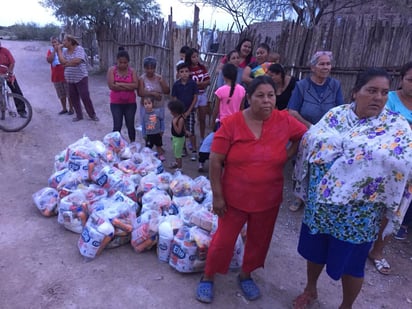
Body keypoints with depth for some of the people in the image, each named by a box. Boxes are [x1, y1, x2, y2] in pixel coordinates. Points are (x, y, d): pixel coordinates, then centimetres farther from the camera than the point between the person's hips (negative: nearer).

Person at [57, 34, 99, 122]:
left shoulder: (79, 49, -8)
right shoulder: (65, 51, 10)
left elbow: (77, 61, -21)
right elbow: (62, 61, -2)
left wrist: (67, 63, -8)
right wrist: (59, 49, -3)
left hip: (81, 77, -6)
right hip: (70, 79, 6)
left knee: (85, 97, -4)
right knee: (73, 98, 8)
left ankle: (92, 115, 10)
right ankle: (79, 115, 21)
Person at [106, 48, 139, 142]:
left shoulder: (132, 71, 0)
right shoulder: (112, 70, -4)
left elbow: (136, 85, -13)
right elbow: (111, 86, -15)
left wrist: (120, 84, -16)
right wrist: (129, 86, -12)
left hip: (130, 103, 1)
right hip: (116, 103, -1)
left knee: (130, 125, 10)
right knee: (117, 126, 1)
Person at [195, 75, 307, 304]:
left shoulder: (284, 121, -8)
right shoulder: (231, 123, -15)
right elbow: (215, 161, -13)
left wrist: (287, 156, -3)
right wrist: (217, 195, -13)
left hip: (268, 200, 3)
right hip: (234, 198, -3)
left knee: (259, 240, 19)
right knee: (224, 240, 10)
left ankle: (245, 275, 45)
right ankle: (208, 278, 34)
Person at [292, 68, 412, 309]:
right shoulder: (336, 115, 0)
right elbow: (310, 140, 2)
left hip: (357, 211, -3)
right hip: (321, 202, 3)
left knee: (351, 262, 14)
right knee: (315, 251, 21)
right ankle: (310, 289, 49)